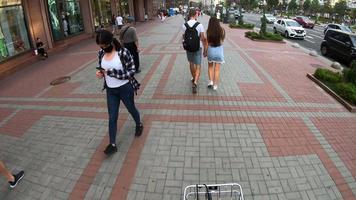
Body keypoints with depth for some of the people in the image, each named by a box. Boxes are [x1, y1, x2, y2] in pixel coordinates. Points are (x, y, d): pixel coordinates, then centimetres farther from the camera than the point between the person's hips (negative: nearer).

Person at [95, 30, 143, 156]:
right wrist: (100, 73, -13)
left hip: (125, 88, -4)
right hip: (110, 90, 4)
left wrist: (112, 73, -26)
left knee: (131, 109, 20)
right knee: (112, 117, 8)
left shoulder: (123, 52, -20)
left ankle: (139, 125, 52)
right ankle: (113, 144, 18)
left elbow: (131, 72, -19)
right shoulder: (101, 53, -4)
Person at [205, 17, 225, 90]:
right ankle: (215, 85, 13)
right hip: (219, 49, 1)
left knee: (210, 66, 21)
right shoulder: (221, 30, -7)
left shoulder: (209, 31, -10)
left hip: (211, 49, 0)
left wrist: (205, 51, 3)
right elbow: (222, 40, 1)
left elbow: (207, 42, -7)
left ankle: (211, 81, 10)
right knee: (217, 69, 7)